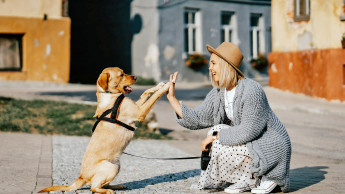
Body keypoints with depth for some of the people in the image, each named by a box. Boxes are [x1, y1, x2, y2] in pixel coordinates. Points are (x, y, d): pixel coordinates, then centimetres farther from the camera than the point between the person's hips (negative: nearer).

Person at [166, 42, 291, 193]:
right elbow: (196, 119, 0)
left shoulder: (251, 91, -24)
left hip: (271, 148, -9)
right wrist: (172, 97, -3)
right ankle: (246, 180, 6)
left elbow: (249, 131, -27)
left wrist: (215, 135, -21)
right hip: (250, 144, 9)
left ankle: (266, 178, -3)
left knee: (221, 147, -21)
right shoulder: (218, 93, 1)